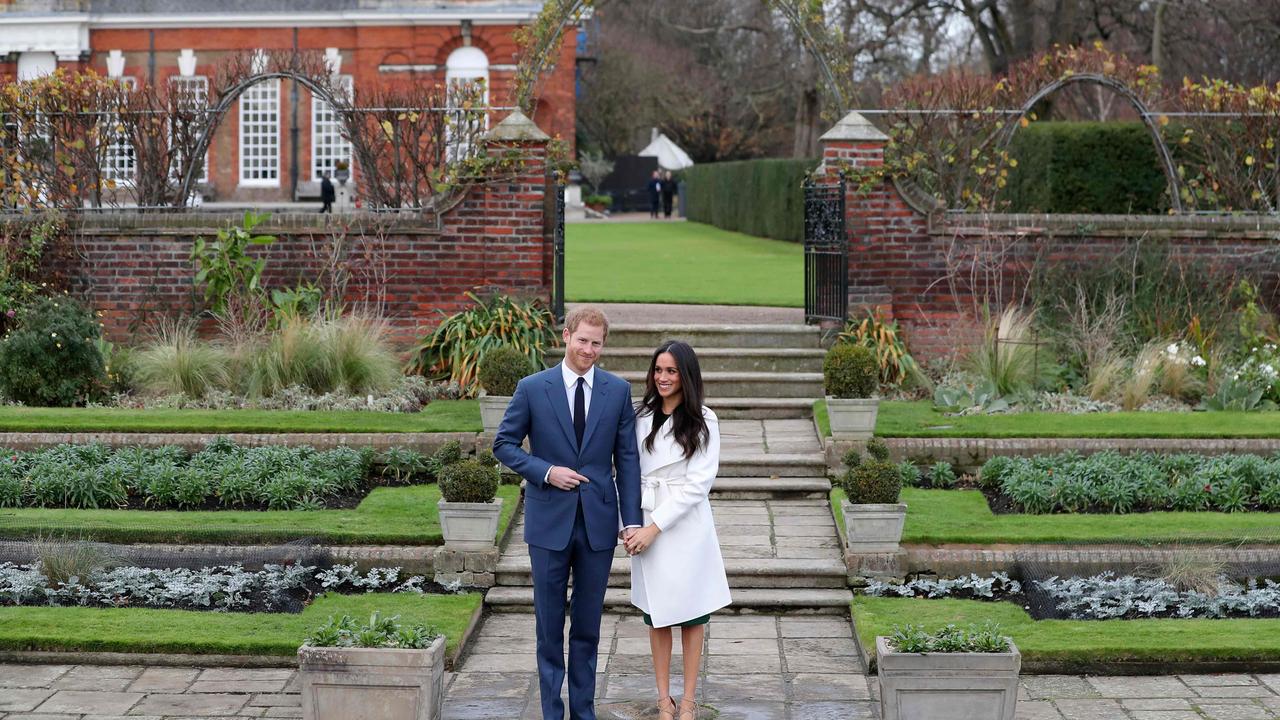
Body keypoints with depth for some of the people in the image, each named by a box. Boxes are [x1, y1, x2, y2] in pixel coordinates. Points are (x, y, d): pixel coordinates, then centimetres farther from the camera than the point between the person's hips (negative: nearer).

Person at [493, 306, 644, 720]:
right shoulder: (533, 388, -2)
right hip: (550, 521, -1)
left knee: (588, 625, 10)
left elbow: (627, 458, 2)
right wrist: (545, 471, -13)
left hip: (598, 522, 1)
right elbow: (504, 444, 3)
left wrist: (632, 519, -4)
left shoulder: (618, 391, 2)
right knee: (549, 625, 7)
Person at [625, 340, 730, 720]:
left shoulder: (703, 421, -4)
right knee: (656, 612, 7)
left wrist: (656, 526, -13)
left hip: (687, 524, -3)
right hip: (647, 524, 3)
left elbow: (698, 483, -9)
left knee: (692, 612, 5)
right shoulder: (642, 417, 5)